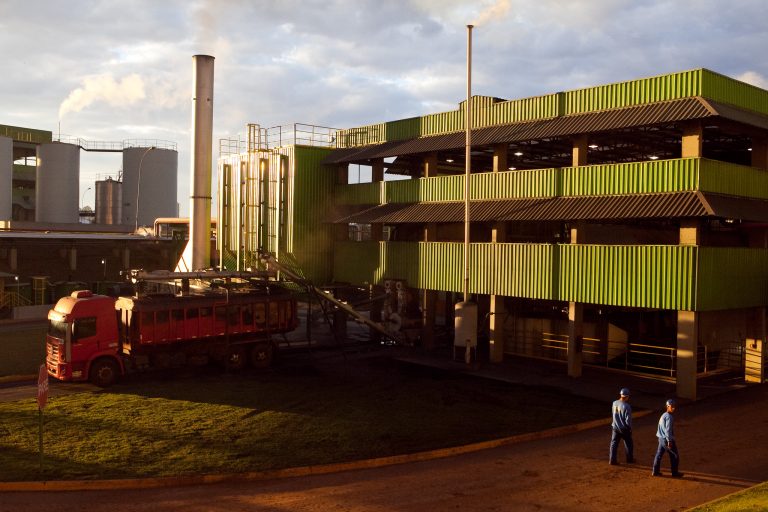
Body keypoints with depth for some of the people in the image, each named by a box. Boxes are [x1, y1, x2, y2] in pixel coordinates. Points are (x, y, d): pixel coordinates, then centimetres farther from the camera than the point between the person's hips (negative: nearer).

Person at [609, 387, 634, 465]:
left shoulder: (614, 403, -6)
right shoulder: (626, 406, -23)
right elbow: (628, 420, -19)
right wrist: (630, 427, -3)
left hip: (615, 427, 4)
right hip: (624, 429, -4)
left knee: (614, 443, 11)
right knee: (629, 444, 17)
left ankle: (612, 460, 9)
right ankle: (630, 459, 31)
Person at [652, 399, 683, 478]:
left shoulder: (663, 415, 12)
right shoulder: (669, 417, -18)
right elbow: (668, 430, -24)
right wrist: (669, 441, -24)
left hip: (661, 438, 9)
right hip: (667, 439, -9)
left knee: (659, 455, 13)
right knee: (675, 456, 6)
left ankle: (655, 472, 18)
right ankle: (675, 473, 15)